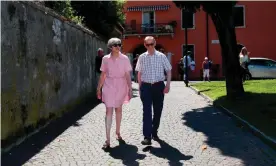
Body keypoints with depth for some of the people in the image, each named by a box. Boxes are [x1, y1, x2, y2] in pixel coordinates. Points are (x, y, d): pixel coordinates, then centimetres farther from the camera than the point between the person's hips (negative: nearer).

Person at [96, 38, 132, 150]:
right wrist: (99, 88, 4)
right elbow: (103, 75, 5)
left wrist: (130, 88, -4)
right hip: (109, 86, -1)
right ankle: (107, 140, -5)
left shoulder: (124, 59, -1)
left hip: (121, 87, 1)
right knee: (109, 111, -6)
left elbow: (128, 75, -1)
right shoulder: (105, 59, 0)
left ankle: (118, 132, 33)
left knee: (118, 109, 14)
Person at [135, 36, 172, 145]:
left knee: (158, 111, 10)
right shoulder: (142, 57, 3)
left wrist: (168, 85, -7)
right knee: (147, 111, -5)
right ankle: (147, 137, -5)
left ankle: (154, 133, 27)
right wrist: (140, 87, 5)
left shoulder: (161, 56, 0)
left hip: (158, 86, 1)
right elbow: (139, 73, 9)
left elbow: (168, 71, 3)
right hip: (146, 86, 0)